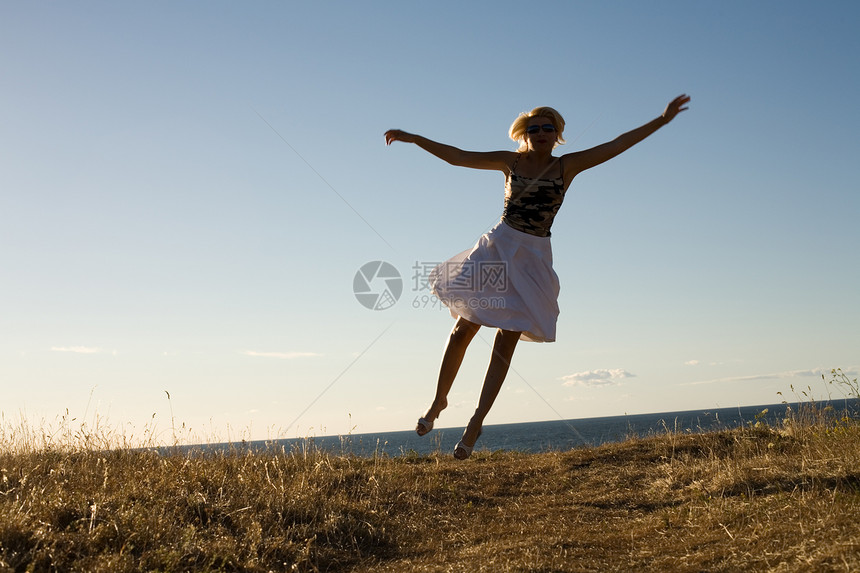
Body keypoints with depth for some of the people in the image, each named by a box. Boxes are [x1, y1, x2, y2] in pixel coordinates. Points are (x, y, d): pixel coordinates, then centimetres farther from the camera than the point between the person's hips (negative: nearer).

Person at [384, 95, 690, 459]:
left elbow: (616, 145, 0)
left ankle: (476, 422, 2)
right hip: (498, 248, 1)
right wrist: (414, 138, 4)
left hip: (533, 258, 0)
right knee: (463, 329, -1)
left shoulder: (567, 166, 4)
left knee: (506, 341, -3)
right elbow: (457, 156, 7)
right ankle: (439, 401, 19)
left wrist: (662, 120, -4)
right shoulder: (510, 162, 5)